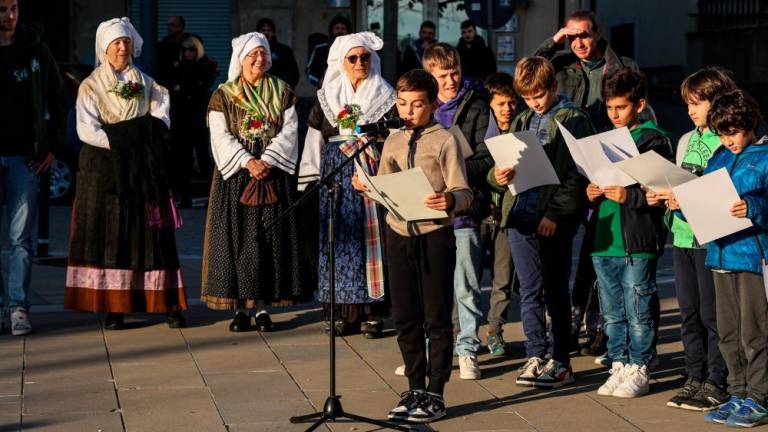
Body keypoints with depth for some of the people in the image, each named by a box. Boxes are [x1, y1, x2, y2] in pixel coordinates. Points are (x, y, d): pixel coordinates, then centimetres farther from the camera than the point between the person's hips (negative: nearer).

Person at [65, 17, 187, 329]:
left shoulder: (146, 84, 13)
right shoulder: (90, 87, 4)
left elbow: (160, 122, 4)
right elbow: (87, 131, -7)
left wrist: (144, 134, -15)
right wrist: (122, 140, -13)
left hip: (144, 171, 2)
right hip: (105, 171, -2)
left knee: (151, 234, -2)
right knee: (109, 235, -5)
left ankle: (168, 304, -4)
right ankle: (113, 307, -3)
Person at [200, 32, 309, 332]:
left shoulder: (282, 92, 9)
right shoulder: (223, 95, 4)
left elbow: (290, 131, 1)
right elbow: (221, 137, -4)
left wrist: (267, 160, -13)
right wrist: (248, 162, -17)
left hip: (274, 174, 1)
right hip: (234, 175, -1)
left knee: (270, 238, -1)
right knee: (237, 237, -3)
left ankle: (262, 305, 4)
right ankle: (239, 307, 1)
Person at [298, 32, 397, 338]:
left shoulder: (385, 97, 7)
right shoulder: (326, 97, 11)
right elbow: (314, 141, 11)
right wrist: (310, 180, 7)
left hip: (373, 175, -1)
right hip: (336, 177, 1)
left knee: (371, 238, -4)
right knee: (339, 241, -1)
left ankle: (372, 312, 0)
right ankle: (344, 312, 3)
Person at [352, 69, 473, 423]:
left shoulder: (444, 141, -5)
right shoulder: (393, 142, 11)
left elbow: (463, 192, -10)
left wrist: (450, 199, -31)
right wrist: (367, 187, -8)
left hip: (435, 234, -5)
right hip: (399, 232, 5)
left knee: (437, 317, 2)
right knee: (405, 317, 10)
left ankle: (435, 394, 8)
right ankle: (415, 389, 22)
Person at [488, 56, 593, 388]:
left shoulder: (573, 120, -3)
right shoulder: (522, 122, 17)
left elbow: (578, 174, -9)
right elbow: (505, 163, 19)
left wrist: (555, 214, -16)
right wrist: (498, 175, -5)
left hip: (555, 220, -5)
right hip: (520, 216, 5)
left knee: (555, 292, 2)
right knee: (530, 291, 6)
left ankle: (561, 362, 10)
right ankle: (535, 357, 11)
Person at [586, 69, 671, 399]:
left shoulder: (655, 140, -6)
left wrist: (629, 196, -21)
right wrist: (592, 194, 1)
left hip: (638, 244, -7)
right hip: (604, 242, 7)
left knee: (638, 313, 0)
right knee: (612, 314, 12)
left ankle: (638, 371, 8)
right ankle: (619, 368, 21)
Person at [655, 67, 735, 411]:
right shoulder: (686, 141, 15)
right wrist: (661, 196, 1)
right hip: (682, 235, 8)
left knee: (712, 313, -2)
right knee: (689, 313, 12)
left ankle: (717, 383, 5)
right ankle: (695, 379, 21)